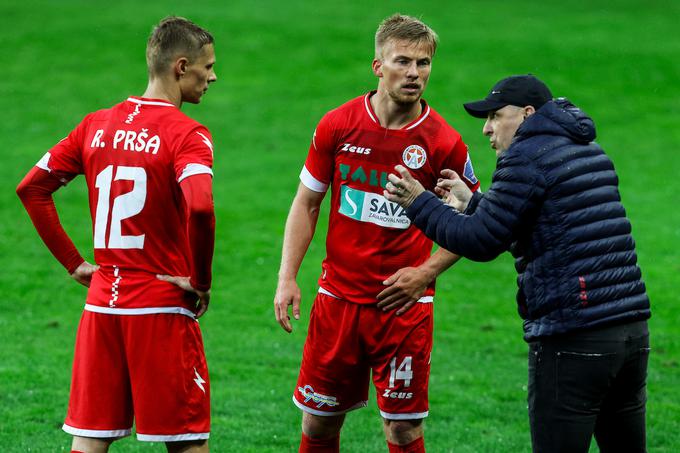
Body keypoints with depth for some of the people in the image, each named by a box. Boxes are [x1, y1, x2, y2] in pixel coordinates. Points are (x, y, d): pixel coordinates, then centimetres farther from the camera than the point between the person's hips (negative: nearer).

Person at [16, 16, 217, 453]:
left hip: (101, 303, 6)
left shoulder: (97, 125, 9)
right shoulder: (188, 134, -11)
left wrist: (74, 262, 11)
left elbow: (31, 188, 10)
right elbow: (200, 208, -28)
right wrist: (201, 281, -13)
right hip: (163, 308, -6)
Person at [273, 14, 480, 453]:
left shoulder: (443, 143, -7)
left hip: (405, 304, -2)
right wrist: (287, 278, -1)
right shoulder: (337, 126, -2)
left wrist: (427, 272, -8)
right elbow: (307, 203, 7)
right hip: (339, 297, 2)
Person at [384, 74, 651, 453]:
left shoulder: (527, 156, -7)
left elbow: (481, 241, -7)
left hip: (573, 341, -8)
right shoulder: (590, 152, 20)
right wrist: (470, 203, 28)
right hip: (633, 331, 8)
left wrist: (419, 204, 2)